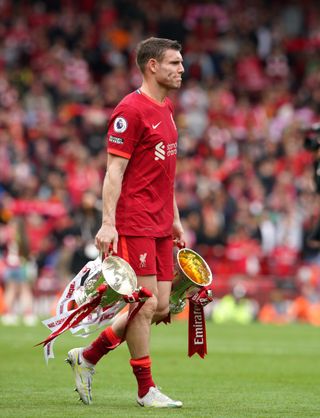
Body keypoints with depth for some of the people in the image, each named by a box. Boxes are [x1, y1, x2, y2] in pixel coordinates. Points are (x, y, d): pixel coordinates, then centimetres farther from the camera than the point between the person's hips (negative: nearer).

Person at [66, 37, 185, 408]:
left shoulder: (166, 109, 16)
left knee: (161, 307, 7)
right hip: (134, 224, -9)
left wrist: (174, 218, 21)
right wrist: (108, 223, -20)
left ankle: (87, 356, 19)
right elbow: (114, 171, -15)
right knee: (146, 303, -6)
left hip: (160, 226, 9)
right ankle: (146, 389, 5)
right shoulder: (130, 110, -11)